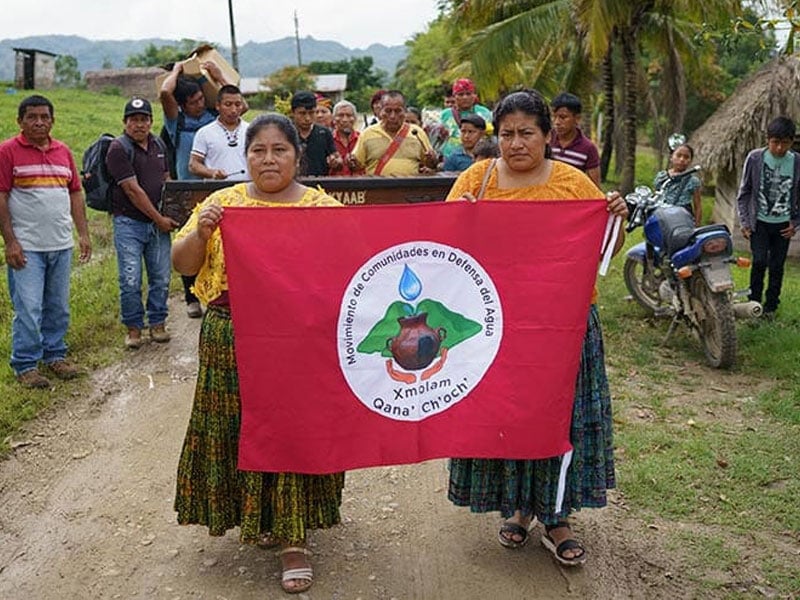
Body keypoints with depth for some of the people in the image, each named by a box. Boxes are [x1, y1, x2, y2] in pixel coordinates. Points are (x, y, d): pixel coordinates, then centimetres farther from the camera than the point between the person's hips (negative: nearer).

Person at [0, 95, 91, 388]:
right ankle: (26, 365, 7)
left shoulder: (63, 151, 12)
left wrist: (83, 233, 8)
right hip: (26, 246, -5)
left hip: (61, 244, 5)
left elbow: (75, 194, 15)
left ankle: (55, 355, 25)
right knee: (28, 308, -4)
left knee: (58, 307, 12)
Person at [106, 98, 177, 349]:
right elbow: (133, 190, -14)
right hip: (129, 223, -5)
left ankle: (157, 323, 22)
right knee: (130, 281, -4)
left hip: (158, 223, 5)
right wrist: (159, 219, -12)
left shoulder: (158, 145, 12)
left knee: (161, 278, 8)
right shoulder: (118, 149, -9)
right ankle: (133, 328, 11)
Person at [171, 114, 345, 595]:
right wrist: (201, 232, -16)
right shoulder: (222, 203, 5)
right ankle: (257, 517, 30)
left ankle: (294, 538, 12)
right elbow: (183, 264, 3)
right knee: (241, 431, 8)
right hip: (233, 344, 2)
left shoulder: (322, 207, 2)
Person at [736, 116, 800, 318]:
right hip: (760, 222, -1)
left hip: (783, 225, 1)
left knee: (777, 267, 7)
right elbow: (744, 192, 0)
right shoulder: (755, 158, -7)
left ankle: (770, 307, 20)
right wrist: (744, 221, -3)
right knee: (759, 262, -11)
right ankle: (754, 303, 4)